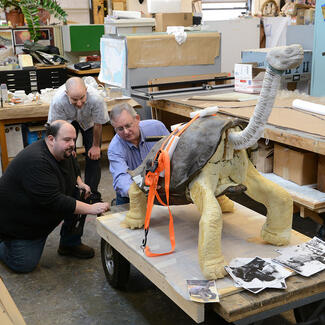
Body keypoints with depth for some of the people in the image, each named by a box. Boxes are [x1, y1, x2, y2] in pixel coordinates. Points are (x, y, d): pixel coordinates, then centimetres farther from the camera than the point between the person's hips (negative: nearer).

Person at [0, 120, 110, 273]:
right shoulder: (36, 161, -34)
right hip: (18, 222, -8)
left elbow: (74, 170, 18)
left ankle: (70, 244, 8)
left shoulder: (64, 153, -6)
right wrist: (91, 209, -37)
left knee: (80, 198, -9)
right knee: (25, 265, -5)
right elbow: (54, 201, -38)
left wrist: (79, 183, -5)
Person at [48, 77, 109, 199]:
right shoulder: (57, 100, -39)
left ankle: (92, 194, 4)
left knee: (93, 156, -7)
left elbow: (98, 124, -23)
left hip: (89, 121, 0)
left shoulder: (96, 98, -41)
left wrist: (96, 146, -11)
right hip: (68, 120, 0)